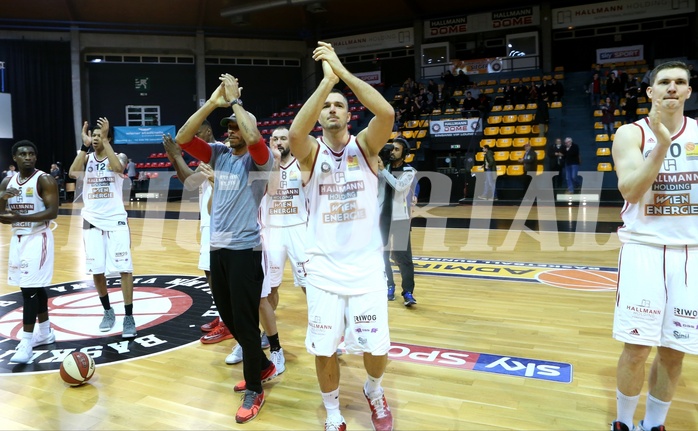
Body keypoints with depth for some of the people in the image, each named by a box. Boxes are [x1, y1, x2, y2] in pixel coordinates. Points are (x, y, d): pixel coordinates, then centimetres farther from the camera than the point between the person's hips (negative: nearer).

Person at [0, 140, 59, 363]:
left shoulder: (45, 180, -10)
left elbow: (52, 212, -17)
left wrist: (22, 217, -28)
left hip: (38, 238, -7)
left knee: (30, 289, -9)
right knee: (35, 287, 14)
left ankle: (26, 342, -5)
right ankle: (45, 332, 27)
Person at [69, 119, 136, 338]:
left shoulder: (119, 156, -1)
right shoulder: (87, 158, 7)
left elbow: (118, 168, -26)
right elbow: (73, 172, -14)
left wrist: (105, 140, -20)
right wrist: (85, 145, -12)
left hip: (116, 221, -3)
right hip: (92, 222, 3)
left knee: (124, 269, -6)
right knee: (96, 271, 8)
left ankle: (129, 317, 0)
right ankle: (108, 312, 28)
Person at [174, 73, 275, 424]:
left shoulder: (259, 159, -7)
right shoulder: (219, 154, 9)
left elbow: (254, 138, -29)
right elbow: (182, 139, -2)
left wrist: (234, 100, -15)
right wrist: (213, 102, -6)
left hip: (245, 249, -7)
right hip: (218, 247, 7)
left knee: (245, 321, -1)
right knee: (228, 318, 16)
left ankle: (253, 389, 16)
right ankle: (263, 366, 36)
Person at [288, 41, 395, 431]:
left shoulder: (365, 145, -1)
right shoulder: (311, 151, -1)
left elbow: (387, 113, -21)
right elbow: (294, 133, -25)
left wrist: (342, 71, -22)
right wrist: (326, 80, -25)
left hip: (366, 267, 0)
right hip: (323, 269, 1)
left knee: (375, 348, 6)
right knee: (324, 350, 8)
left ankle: (374, 393, 40)